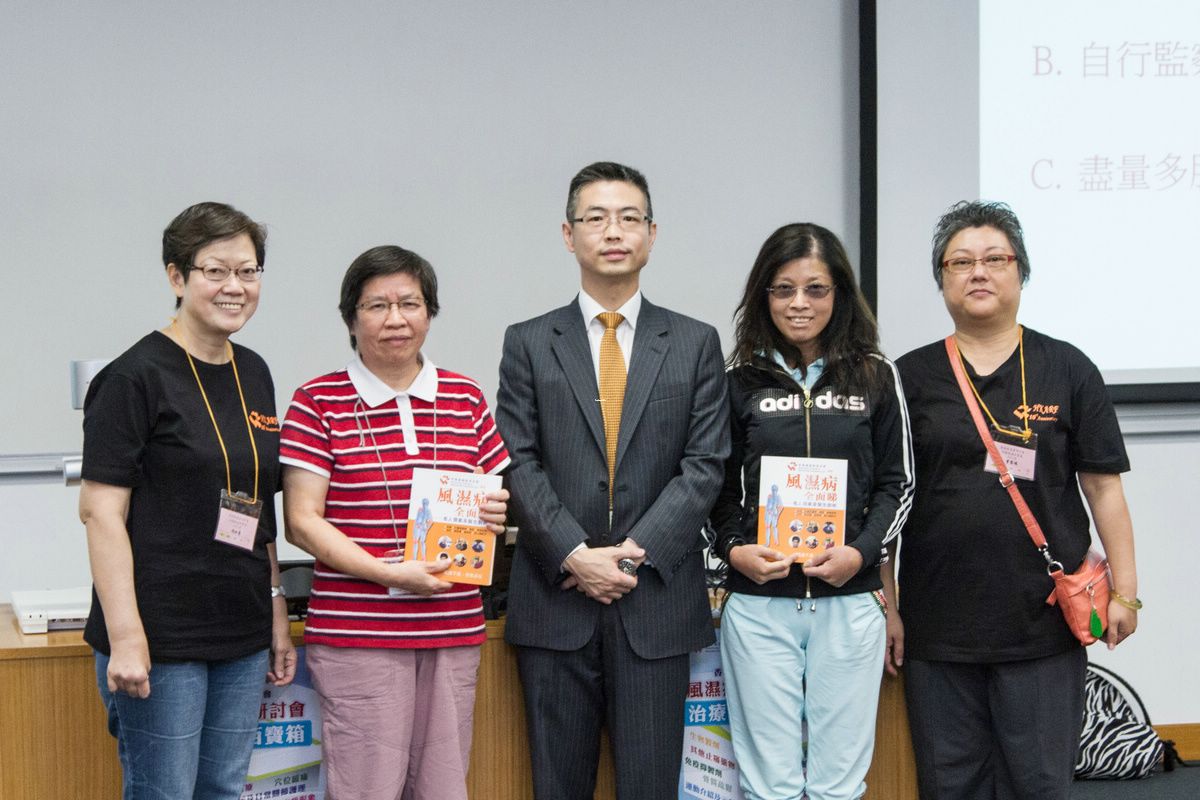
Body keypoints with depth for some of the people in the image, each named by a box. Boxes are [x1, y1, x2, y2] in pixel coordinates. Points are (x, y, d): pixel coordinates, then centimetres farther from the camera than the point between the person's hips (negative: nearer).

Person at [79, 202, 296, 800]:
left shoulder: (254, 374, 11)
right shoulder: (137, 377, -10)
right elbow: (101, 510, -14)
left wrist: (276, 610, 15)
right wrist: (126, 637, -20)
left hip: (241, 637, 7)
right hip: (163, 639, -7)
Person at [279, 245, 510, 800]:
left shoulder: (465, 398, 12)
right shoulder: (318, 402, -1)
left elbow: (494, 495, 22)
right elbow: (302, 522, -5)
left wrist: (496, 514, -3)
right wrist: (388, 573, -16)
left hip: (453, 627, 4)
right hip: (357, 631, -4)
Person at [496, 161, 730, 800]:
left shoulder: (695, 343, 8)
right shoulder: (528, 343, 7)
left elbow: (704, 465, 0)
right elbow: (518, 465, 0)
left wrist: (635, 552, -11)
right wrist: (575, 555, -12)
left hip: (657, 598, 0)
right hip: (555, 599, 0)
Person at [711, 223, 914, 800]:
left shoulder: (875, 378, 6)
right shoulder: (740, 382, 6)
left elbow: (897, 483, 7)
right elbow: (721, 486, 10)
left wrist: (860, 552, -8)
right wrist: (733, 548, -8)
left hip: (849, 602, 0)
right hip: (758, 605, 0)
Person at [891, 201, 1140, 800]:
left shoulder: (1067, 370, 5)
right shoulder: (910, 378, 6)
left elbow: (1103, 487, 5)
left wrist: (1124, 591, -1)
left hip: (1044, 622, -1)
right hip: (937, 627, 1)